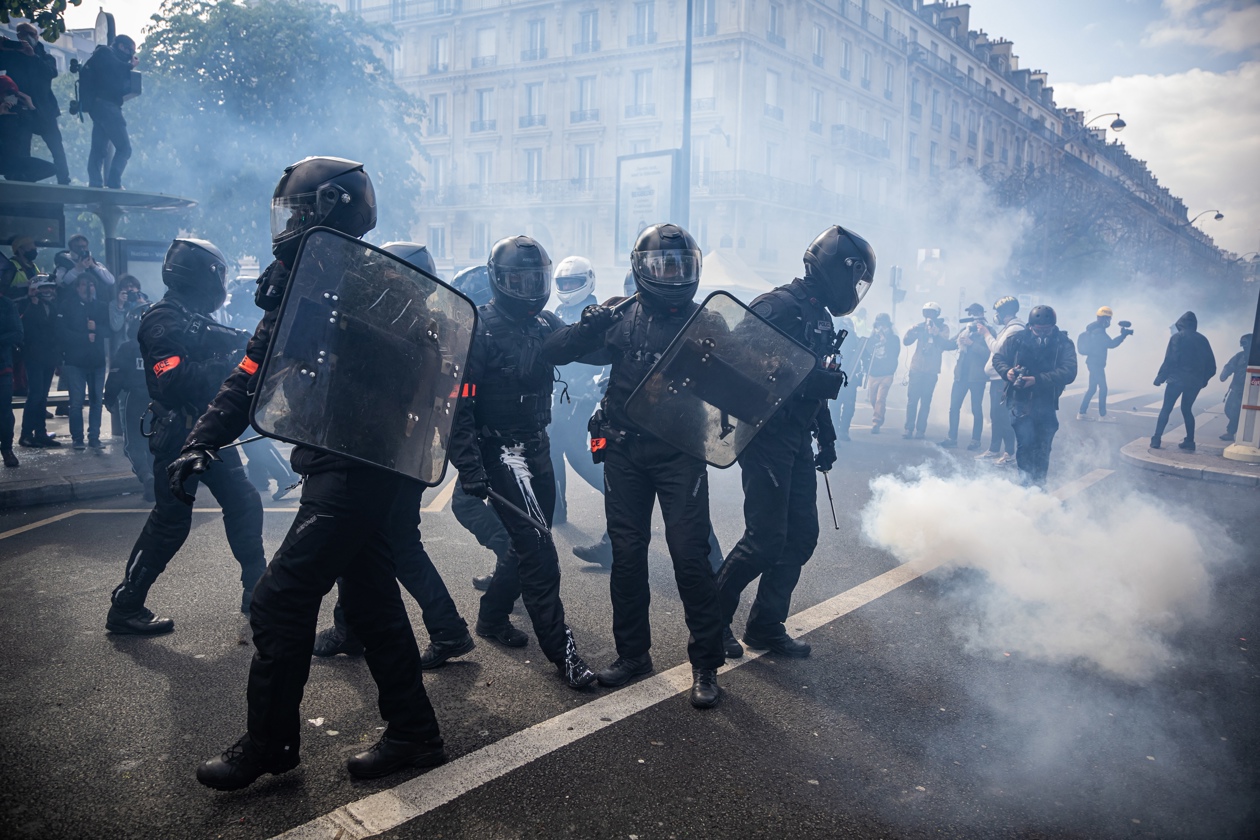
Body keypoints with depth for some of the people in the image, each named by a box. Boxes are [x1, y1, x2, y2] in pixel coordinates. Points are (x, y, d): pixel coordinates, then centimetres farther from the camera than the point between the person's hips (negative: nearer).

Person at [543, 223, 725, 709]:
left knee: (690, 554, -6)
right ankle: (633, 652, 24)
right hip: (626, 452, 2)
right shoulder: (622, 318, 4)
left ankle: (706, 663, 8)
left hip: (680, 453, -2)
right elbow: (552, 353, -2)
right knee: (627, 553, 8)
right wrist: (585, 329, -21)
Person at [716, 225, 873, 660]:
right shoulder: (777, 306, -14)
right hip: (766, 438, -9)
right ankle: (713, 615, 13)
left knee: (801, 535, 9)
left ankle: (766, 627, 22)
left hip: (796, 442, 9)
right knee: (766, 538, -7)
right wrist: (813, 380, -28)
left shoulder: (819, 316, 15)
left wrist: (826, 437, 25)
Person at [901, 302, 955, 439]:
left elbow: (945, 345, -9)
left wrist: (937, 335, -24)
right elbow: (906, 341, 1)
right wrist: (911, 331, -18)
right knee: (912, 399, -4)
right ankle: (909, 429, -1)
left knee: (925, 401, -3)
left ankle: (920, 430, -1)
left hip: (932, 370, -1)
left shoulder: (942, 328, 4)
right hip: (916, 368, 1)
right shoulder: (920, 327, 8)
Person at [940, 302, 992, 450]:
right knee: (954, 407, 4)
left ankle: (976, 440, 8)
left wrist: (971, 343, -20)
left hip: (977, 376, -5)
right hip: (961, 374, 5)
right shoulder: (965, 329, 13)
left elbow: (989, 353, -17)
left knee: (976, 409, 1)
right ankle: (951, 438, 12)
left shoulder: (988, 331, -4)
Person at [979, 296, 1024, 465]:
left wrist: (986, 334, -10)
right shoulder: (1006, 328, 18)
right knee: (995, 416, 14)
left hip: (1005, 380, -10)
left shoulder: (1015, 328, -14)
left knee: (1004, 416, -9)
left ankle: (1010, 453, -4)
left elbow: (998, 349, -21)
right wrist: (988, 332, 10)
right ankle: (994, 449, 22)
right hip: (997, 378, 10)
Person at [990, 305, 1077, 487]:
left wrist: (1037, 380, -27)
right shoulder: (1017, 338, -2)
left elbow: (1069, 373, -16)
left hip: (1047, 403, 1)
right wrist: (1007, 371, -17)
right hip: (1021, 399, -1)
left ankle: (1038, 484, 27)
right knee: (1026, 440, -16)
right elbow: (998, 358, 7)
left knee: (1043, 448, 11)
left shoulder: (1063, 343, -4)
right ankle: (1026, 481, -3)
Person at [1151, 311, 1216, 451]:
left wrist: (1160, 377, -6)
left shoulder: (1177, 337, -3)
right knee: (1187, 409, 16)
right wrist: (1204, 380, 22)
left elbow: (1170, 360, -12)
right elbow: (1211, 364, 11)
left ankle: (1156, 439, -6)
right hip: (1195, 381, 5)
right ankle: (1189, 442, 10)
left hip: (1177, 379, -4)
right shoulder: (1202, 339, 12)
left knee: (1166, 409, 1)